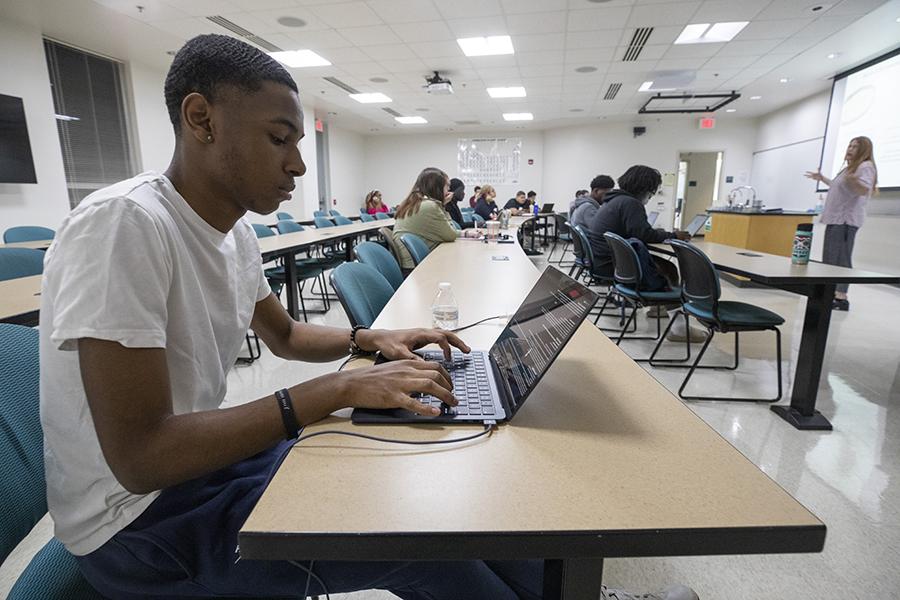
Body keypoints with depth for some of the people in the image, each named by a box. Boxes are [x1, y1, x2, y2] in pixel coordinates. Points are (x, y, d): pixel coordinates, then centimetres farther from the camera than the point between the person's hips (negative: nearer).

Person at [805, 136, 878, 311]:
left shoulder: (866, 167, -7)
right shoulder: (850, 167, 24)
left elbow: (864, 190, -23)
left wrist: (853, 180, -42)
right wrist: (822, 179, 39)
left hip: (846, 220, -10)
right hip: (835, 218, 10)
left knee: (840, 259, -14)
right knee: (830, 259, 10)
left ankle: (842, 298, -15)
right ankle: (833, 293, 16)